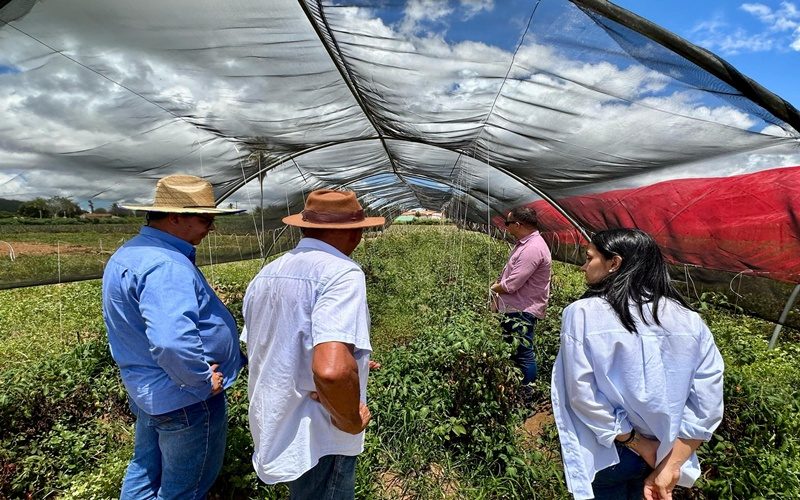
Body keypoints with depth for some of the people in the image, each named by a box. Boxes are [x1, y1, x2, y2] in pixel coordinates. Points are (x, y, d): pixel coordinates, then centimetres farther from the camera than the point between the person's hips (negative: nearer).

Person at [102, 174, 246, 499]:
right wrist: (203, 383, -25)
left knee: (144, 471, 28)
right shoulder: (166, 265, -29)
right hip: (185, 399, -9)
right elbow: (173, 341, -43)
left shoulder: (127, 255, 6)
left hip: (145, 390, 9)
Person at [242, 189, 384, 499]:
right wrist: (351, 421, -17)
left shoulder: (266, 274, 3)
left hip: (273, 426, 7)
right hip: (316, 437, -7)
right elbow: (331, 370, -37)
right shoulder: (341, 273, -23)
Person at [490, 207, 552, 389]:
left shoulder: (532, 249, -24)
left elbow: (511, 285, -25)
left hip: (522, 312, -10)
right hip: (514, 309, 10)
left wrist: (492, 288, -8)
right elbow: (510, 274, 17)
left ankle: (526, 394, 18)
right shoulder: (524, 243, 10)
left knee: (522, 354, 2)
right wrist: (497, 283, 2)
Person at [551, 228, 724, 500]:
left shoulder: (582, 313, -20)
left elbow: (583, 396, -21)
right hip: (666, 456, 4)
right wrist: (670, 466, -7)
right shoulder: (690, 320, -7)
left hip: (605, 456, -3)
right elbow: (708, 406, -9)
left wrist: (640, 445, -9)